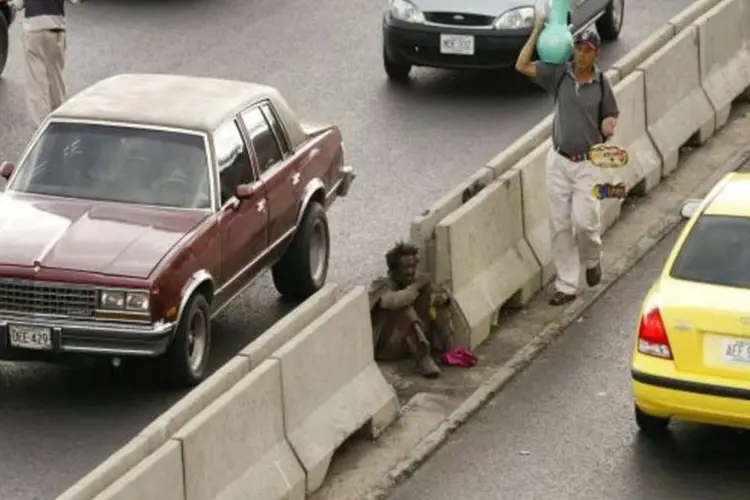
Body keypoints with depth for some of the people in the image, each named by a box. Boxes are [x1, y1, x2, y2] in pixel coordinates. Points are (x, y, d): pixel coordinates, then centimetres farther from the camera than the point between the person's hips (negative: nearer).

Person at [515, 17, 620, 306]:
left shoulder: (602, 84, -4)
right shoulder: (558, 75, -2)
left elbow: (611, 115, 8)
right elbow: (522, 66, -8)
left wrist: (608, 125, -15)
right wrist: (537, 31, -11)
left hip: (587, 163, -2)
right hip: (559, 161, 2)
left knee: (584, 221, -11)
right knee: (559, 225, 4)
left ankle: (592, 260, 23)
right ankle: (566, 285, 12)